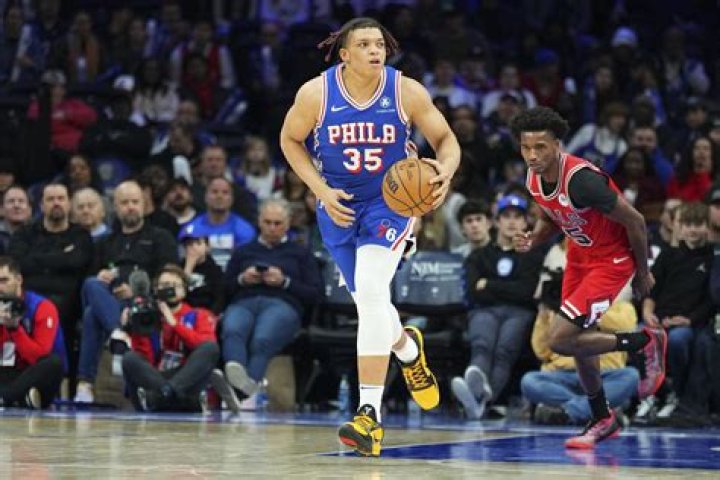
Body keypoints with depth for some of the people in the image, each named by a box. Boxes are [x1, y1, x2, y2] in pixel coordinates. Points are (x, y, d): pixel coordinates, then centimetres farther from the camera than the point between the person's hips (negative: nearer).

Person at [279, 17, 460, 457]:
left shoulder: (407, 92, -13)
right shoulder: (316, 93, -13)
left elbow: (447, 140, -3)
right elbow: (290, 140, 3)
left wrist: (445, 172, -25)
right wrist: (321, 191, -8)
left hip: (390, 202, -3)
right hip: (339, 205, 3)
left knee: (371, 290, -22)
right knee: (368, 301, 13)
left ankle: (370, 414, -23)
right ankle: (407, 348, 51)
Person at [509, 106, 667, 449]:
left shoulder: (581, 179, -32)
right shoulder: (534, 180, -7)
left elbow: (634, 221, -23)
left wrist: (643, 273, -10)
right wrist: (532, 240, -8)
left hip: (612, 260, -8)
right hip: (579, 257, 8)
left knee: (560, 340, -16)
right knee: (578, 337, 16)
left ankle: (645, 342, 3)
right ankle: (602, 421, 36)